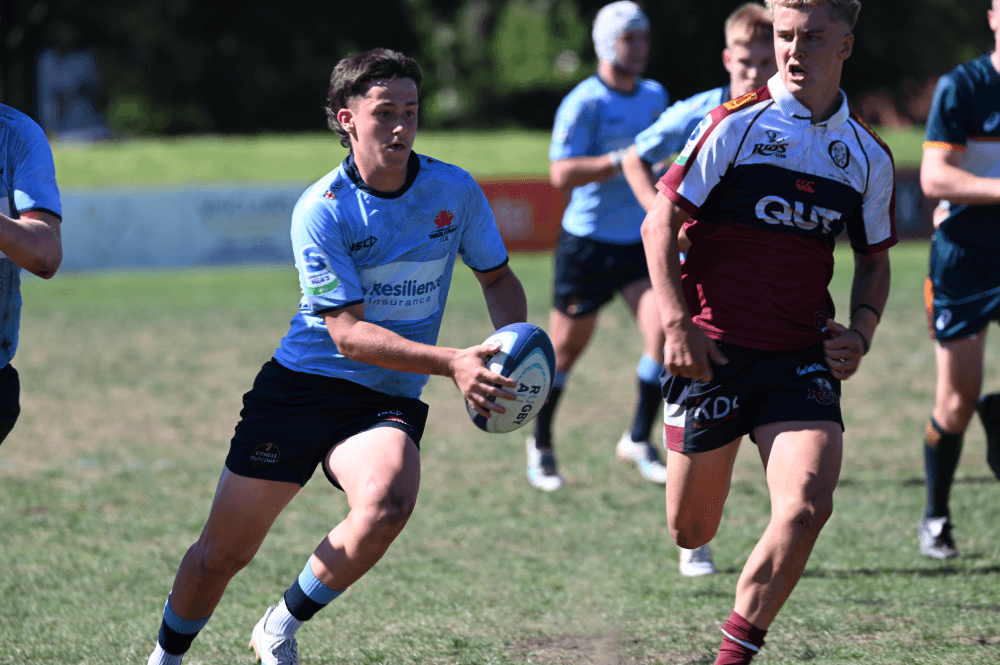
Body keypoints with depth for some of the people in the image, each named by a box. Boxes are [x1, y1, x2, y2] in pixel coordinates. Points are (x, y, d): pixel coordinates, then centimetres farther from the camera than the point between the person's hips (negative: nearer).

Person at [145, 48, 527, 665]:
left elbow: (499, 278, 15)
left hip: (386, 402, 2)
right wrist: (452, 363, -29)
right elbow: (348, 333, -18)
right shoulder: (321, 211, -13)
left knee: (387, 506, -31)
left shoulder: (455, 190, -3)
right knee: (223, 551, 1)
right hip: (300, 386, -1)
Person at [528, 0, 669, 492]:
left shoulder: (654, 96, 6)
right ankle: (541, 445, 28)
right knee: (565, 352, 6)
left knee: (663, 331, -15)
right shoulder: (585, 103, -15)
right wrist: (625, 159, -29)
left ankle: (639, 440, -2)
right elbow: (561, 174, -25)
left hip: (639, 242, 5)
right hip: (587, 243, -5)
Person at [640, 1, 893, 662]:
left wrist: (861, 334, 1)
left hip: (803, 357, 2)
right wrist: (677, 324, -14)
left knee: (807, 508, -21)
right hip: (714, 351, -2)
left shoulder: (869, 155, 7)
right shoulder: (735, 125, -5)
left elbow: (874, 261, 19)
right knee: (690, 530, 5)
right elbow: (660, 223, -4)